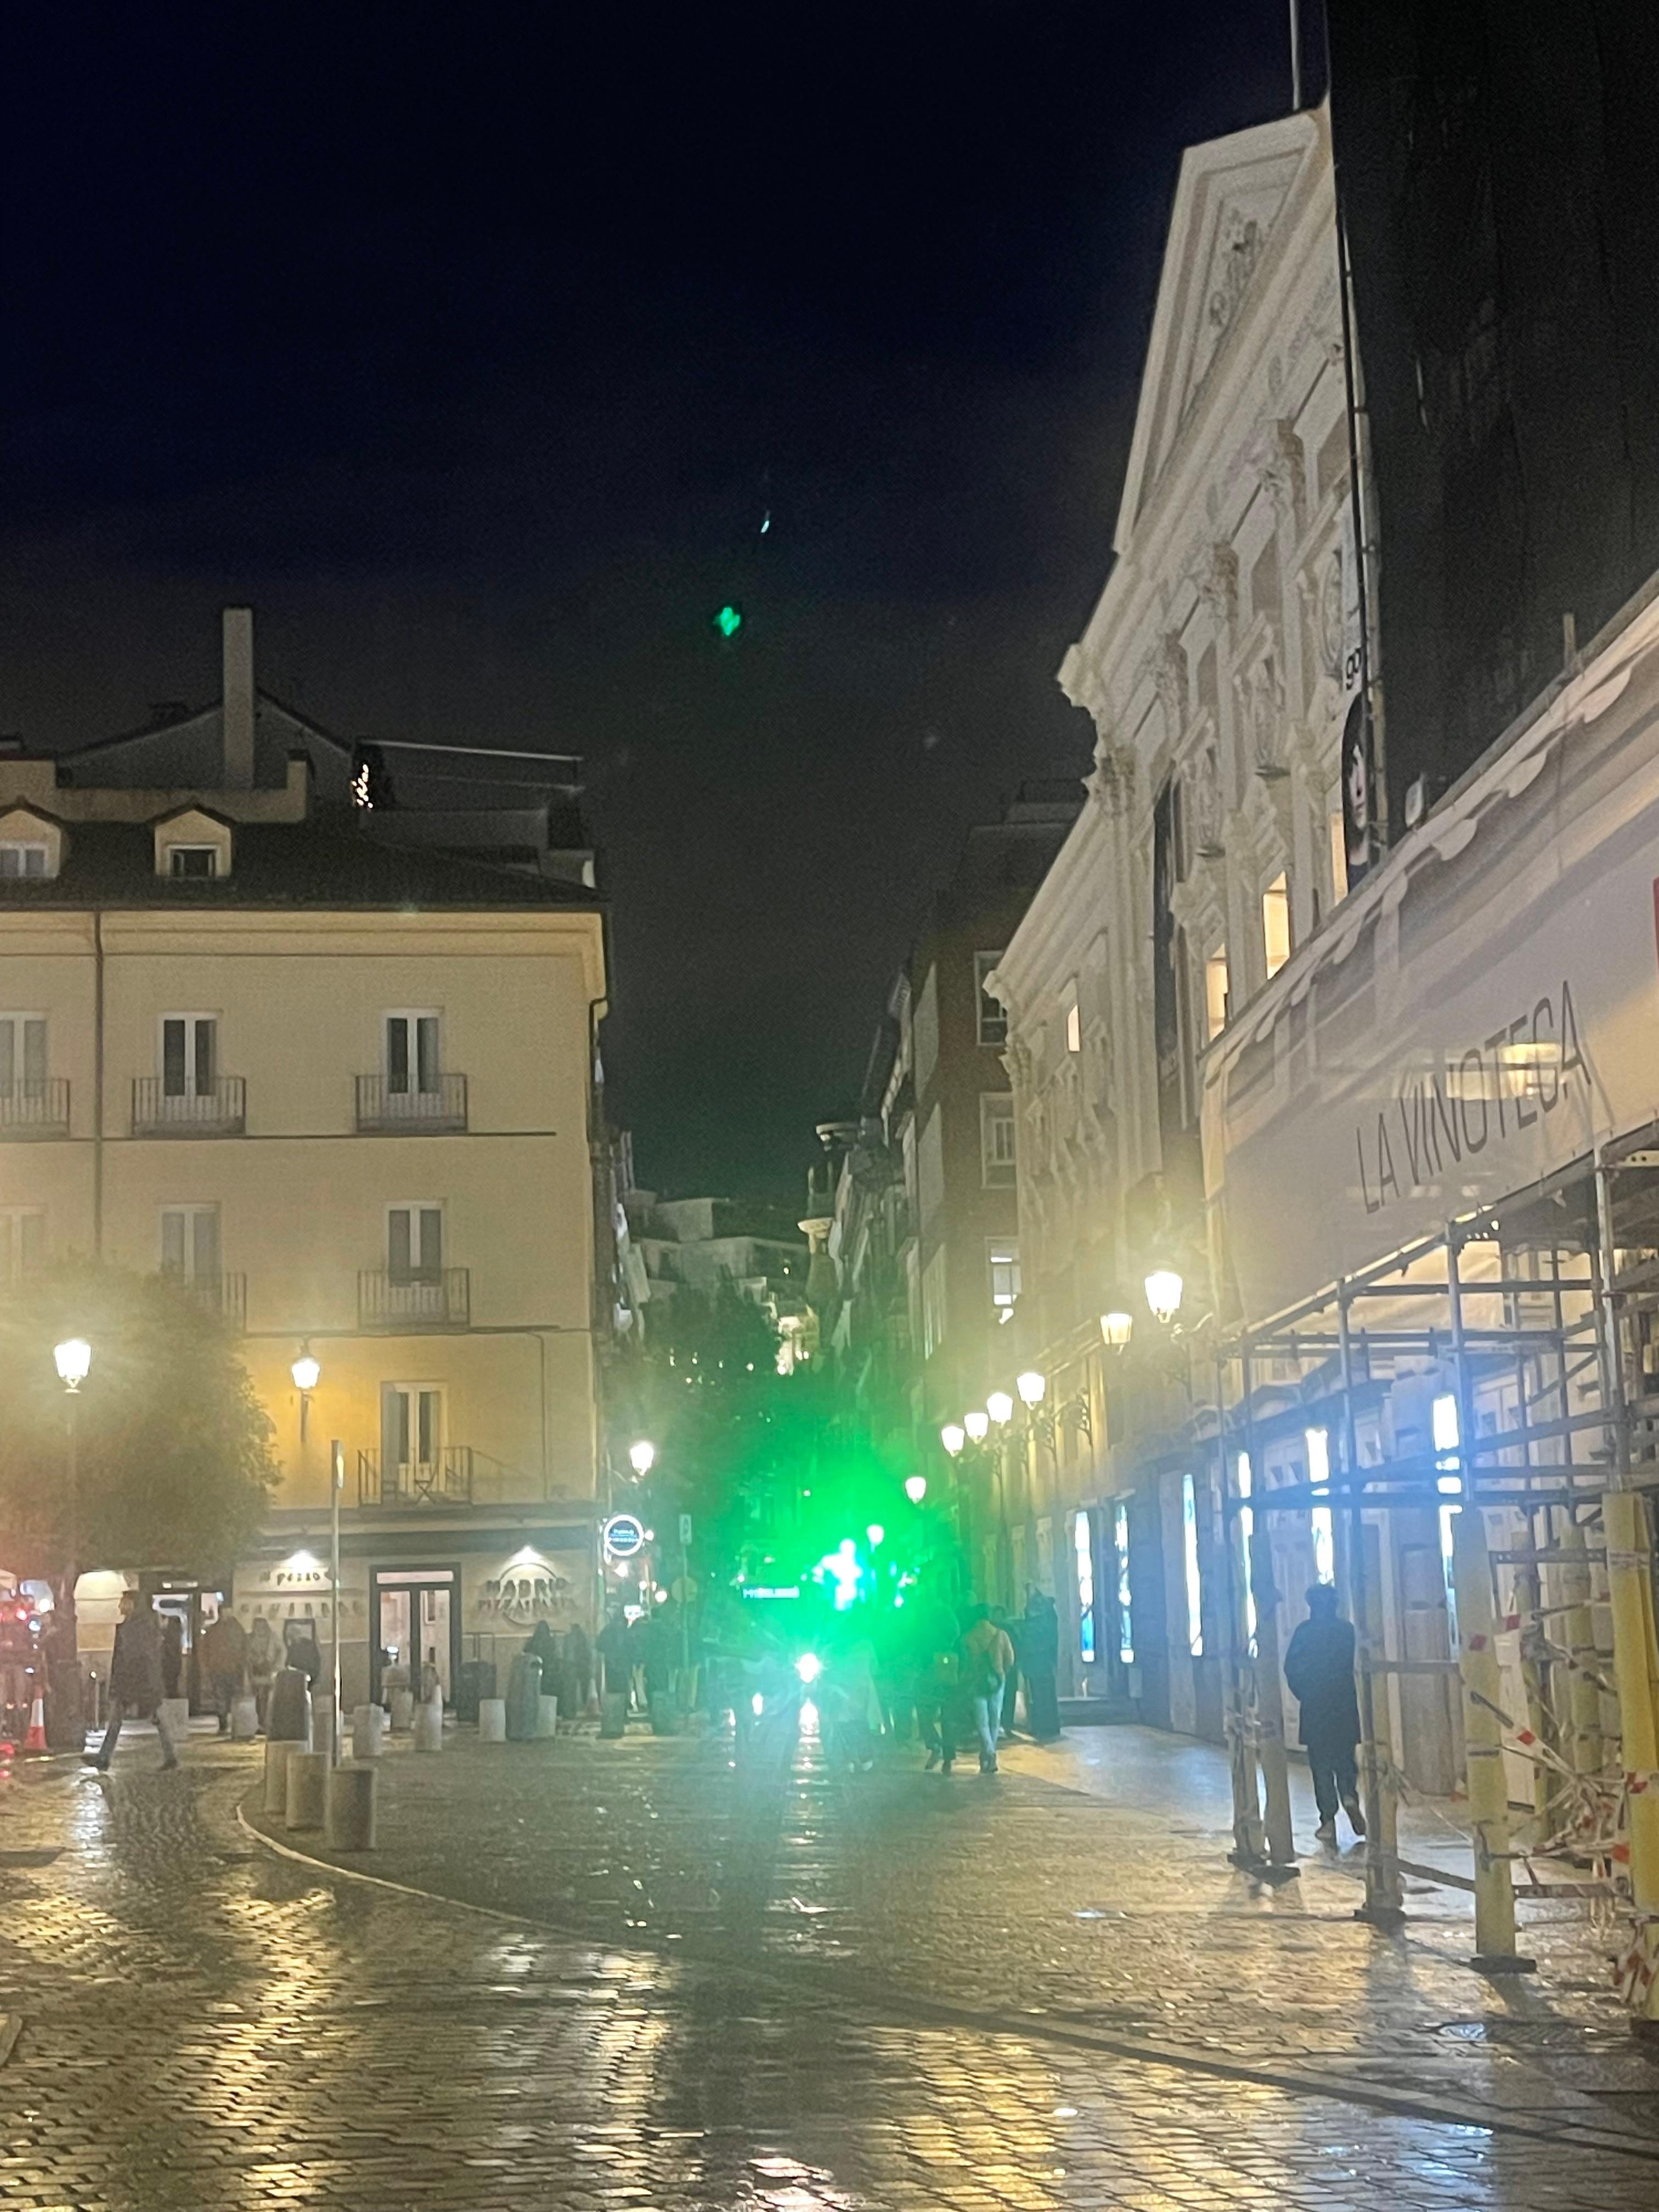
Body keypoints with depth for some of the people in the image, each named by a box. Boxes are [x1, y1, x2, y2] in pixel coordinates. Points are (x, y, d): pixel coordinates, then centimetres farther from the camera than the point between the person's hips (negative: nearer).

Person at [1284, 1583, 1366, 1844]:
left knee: (1321, 1763, 3)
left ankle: (1328, 1821, -1)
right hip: (1345, 1705, 1)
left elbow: (1291, 1668, -5)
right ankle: (1349, 1796, -11)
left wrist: (1303, 1694, 9)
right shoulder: (1348, 1629, 0)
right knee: (1344, 1756, 16)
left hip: (1314, 1705, -1)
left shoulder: (1304, 1631, -4)